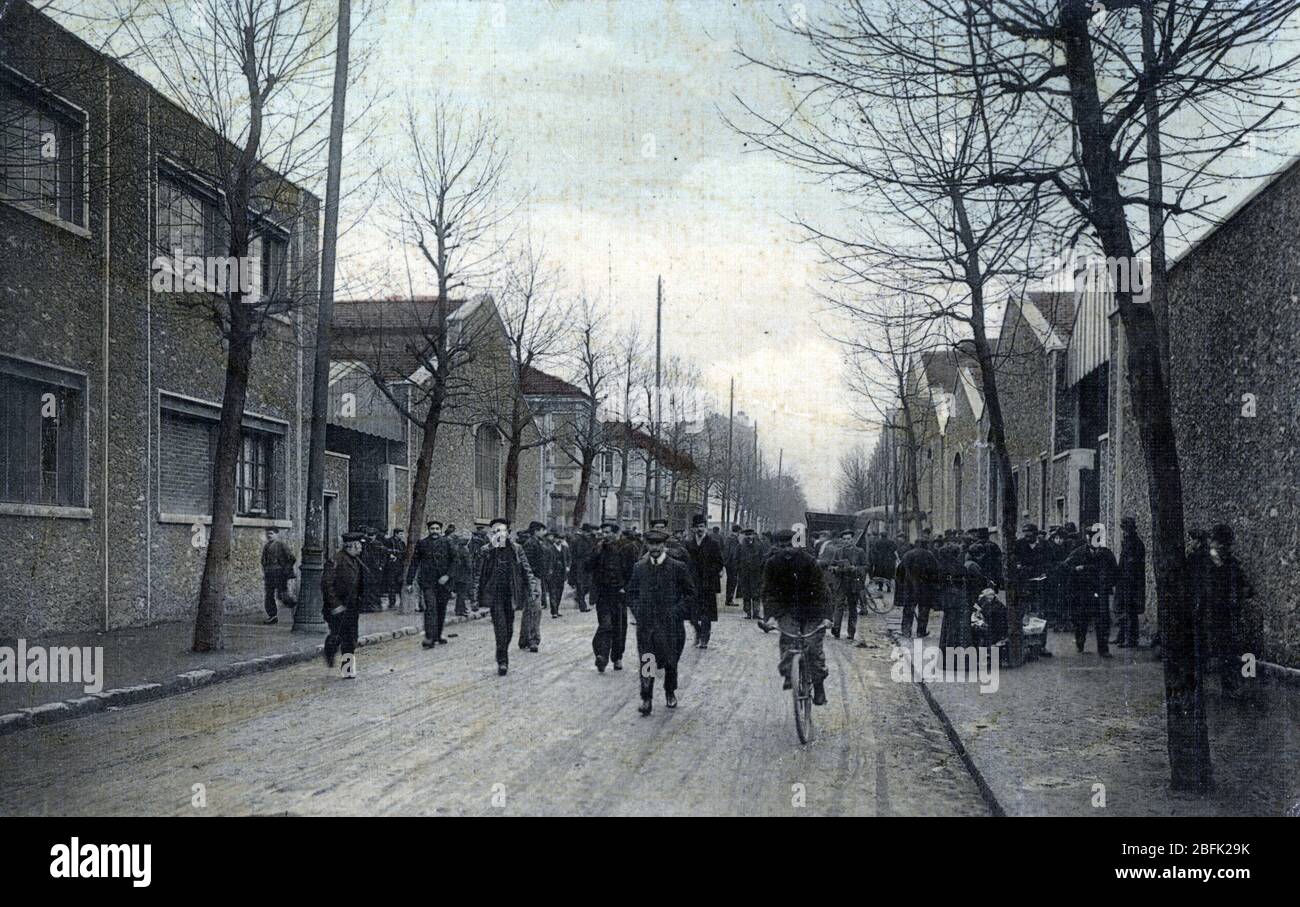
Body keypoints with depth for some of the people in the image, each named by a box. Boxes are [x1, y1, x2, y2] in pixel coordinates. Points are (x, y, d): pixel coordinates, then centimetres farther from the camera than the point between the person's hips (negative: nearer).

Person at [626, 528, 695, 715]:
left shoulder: (678, 567, -4)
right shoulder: (639, 567, 4)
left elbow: (690, 594, 1)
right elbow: (631, 592, 15)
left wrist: (678, 612, -8)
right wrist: (637, 610, 2)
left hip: (670, 623, -1)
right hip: (645, 623, 1)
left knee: (670, 661, 13)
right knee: (646, 662, -6)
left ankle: (670, 693, 35)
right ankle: (646, 699, -1)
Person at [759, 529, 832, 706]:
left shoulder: (808, 561, -16)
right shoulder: (772, 563, -10)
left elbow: (820, 589, -18)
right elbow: (769, 591, -12)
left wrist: (825, 616, -28)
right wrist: (770, 616, -27)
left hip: (810, 607, -1)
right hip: (786, 608, 2)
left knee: (814, 645, -11)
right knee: (787, 637, -25)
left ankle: (819, 686, 2)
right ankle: (788, 674, -10)